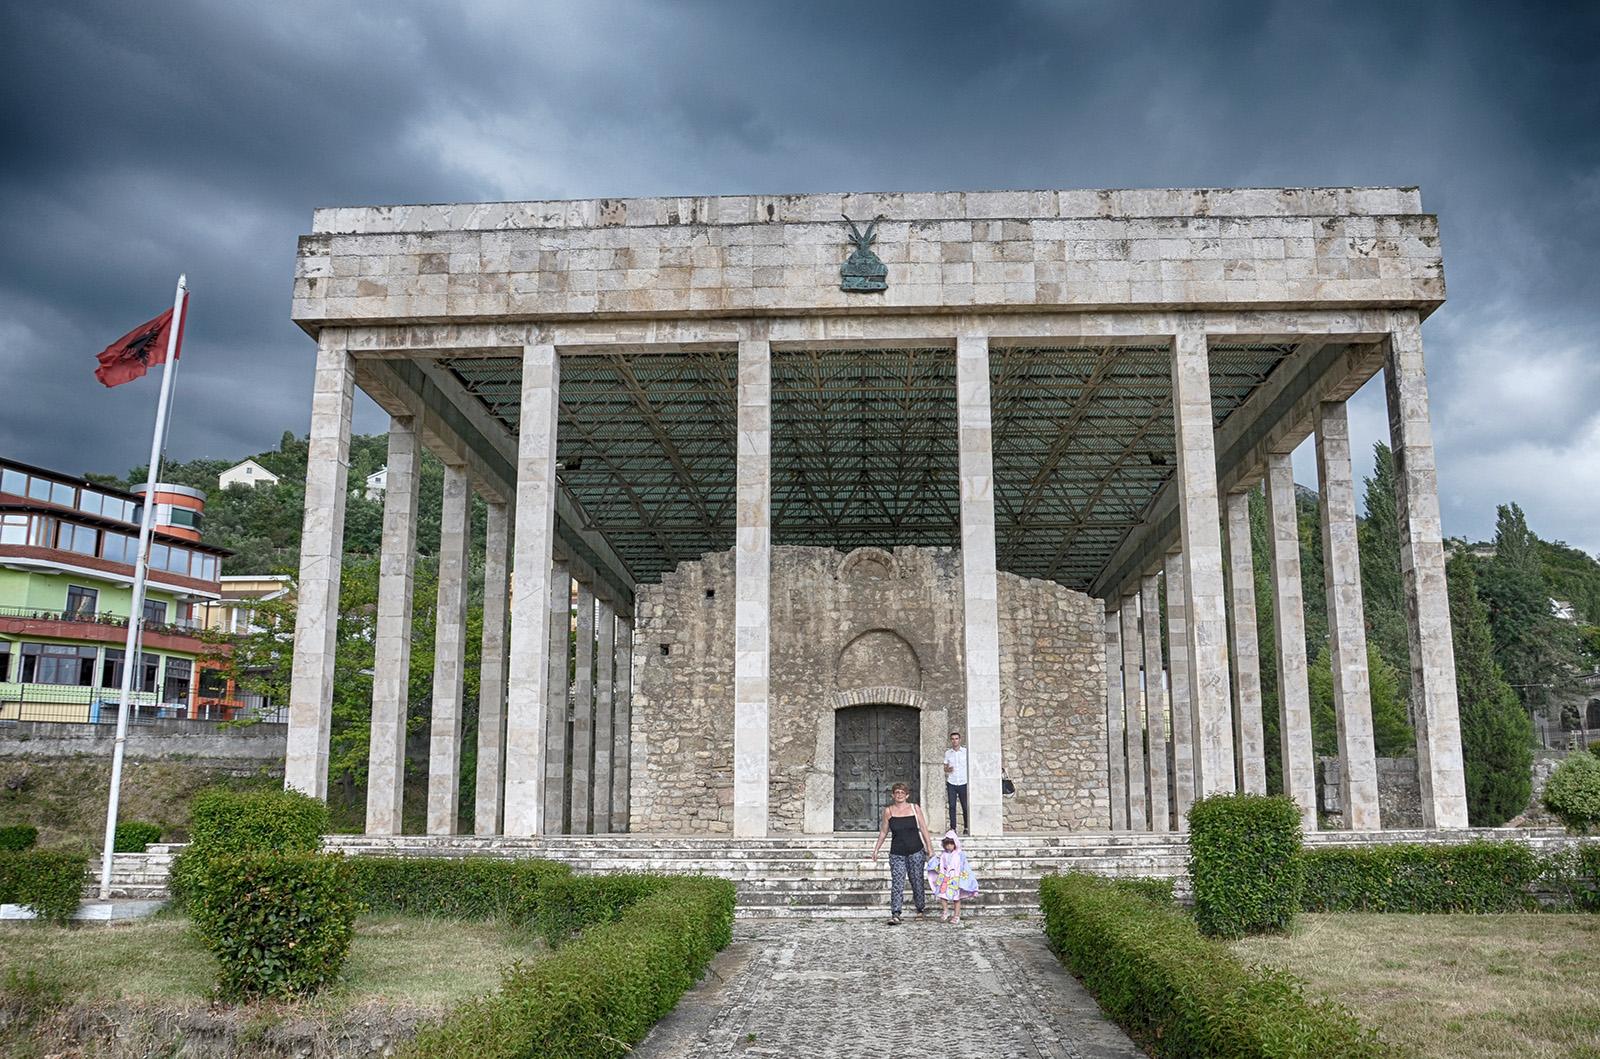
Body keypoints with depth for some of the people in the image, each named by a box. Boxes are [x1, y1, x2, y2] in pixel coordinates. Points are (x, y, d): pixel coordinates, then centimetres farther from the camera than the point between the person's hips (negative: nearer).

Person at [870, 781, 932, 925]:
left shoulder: (915, 808, 2)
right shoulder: (888, 811, 3)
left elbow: (923, 829, 6)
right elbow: (884, 832, 13)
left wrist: (930, 849, 5)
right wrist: (876, 849, 15)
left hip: (916, 851, 0)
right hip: (897, 853, 0)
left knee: (917, 881, 9)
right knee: (897, 883, -11)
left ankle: (921, 907, 32)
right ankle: (895, 915, -14)